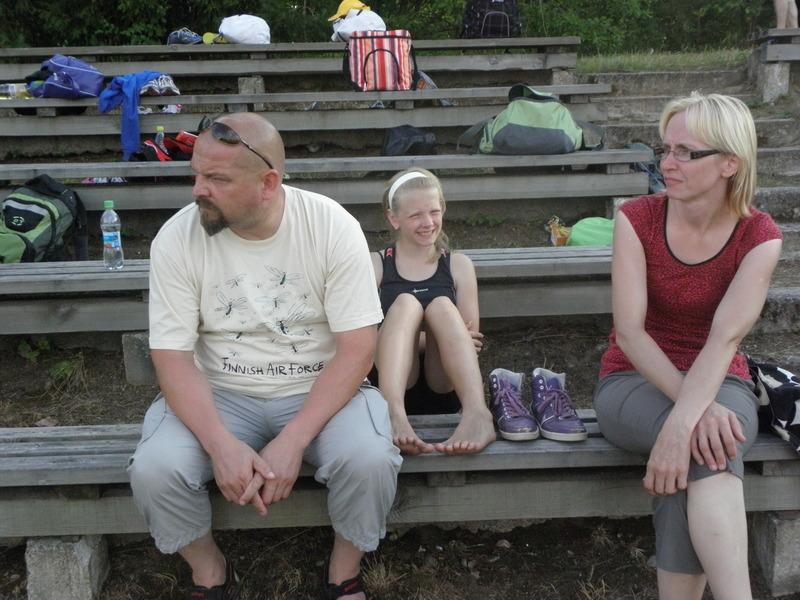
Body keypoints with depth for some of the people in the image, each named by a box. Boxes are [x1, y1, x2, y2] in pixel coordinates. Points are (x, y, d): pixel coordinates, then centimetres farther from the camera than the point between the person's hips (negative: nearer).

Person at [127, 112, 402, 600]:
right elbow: (173, 355, -11)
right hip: (219, 395, 2)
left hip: (319, 391, -1)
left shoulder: (334, 227, -14)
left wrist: (293, 441, -25)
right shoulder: (176, 239, -10)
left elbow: (357, 347, -15)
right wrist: (221, 444, -26)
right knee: (153, 469, -25)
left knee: (370, 460, -29)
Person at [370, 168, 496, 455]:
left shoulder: (459, 265, 12)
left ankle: (477, 414, -47)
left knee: (441, 305, -25)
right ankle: (393, 414, -51)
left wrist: (445, 340, -17)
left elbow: (471, 337, 7)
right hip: (397, 371, -1)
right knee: (405, 302, -26)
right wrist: (429, 338, -17)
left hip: (441, 376, 1)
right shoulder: (375, 265, 8)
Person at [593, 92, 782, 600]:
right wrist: (696, 411, -31)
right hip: (637, 382, 0)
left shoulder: (759, 236, -9)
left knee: (701, 444, -37)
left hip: (719, 383, 1)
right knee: (705, 444, -35)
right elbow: (629, 332, -17)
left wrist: (680, 424, -40)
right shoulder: (637, 219, -9)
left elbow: (725, 338, -24)